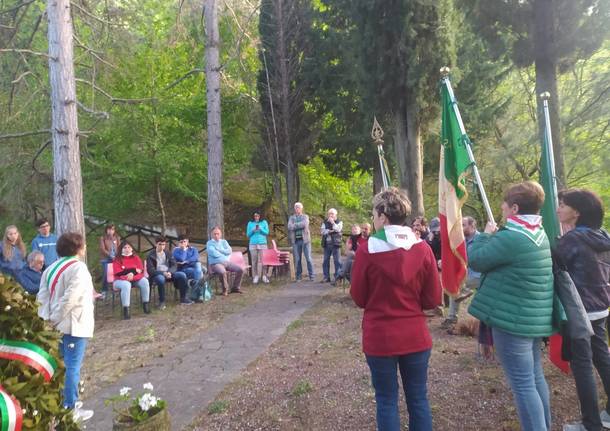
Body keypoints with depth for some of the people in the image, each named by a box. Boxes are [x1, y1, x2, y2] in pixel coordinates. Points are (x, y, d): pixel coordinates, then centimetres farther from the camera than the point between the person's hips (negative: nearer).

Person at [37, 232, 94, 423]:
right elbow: (69, 298, -25)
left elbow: (42, 297, 4)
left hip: (58, 325, 9)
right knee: (72, 367, -1)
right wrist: (53, 319, -15)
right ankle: (71, 409, 6)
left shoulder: (52, 268, 10)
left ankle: (65, 402, 32)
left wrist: (46, 319, 1)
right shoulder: (79, 268, -16)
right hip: (75, 325, -8)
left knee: (63, 365, 19)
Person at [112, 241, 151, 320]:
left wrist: (132, 273, -23)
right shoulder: (117, 259, -3)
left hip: (135, 279, 3)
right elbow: (118, 273, -15)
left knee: (145, 281, -25)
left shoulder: (136, 257, 7)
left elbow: (141, 270, -1)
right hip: (121, 280, -3)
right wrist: (134, 270, -15)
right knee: (126, 285, -36)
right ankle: (125, 310, -34)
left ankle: (145, 304, -14)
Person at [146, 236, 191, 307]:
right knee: (161, 278, -40)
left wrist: (170, 272, -16)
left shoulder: (168, 253, 13)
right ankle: (162, 301, -22)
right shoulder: (151, 255, -1)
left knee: (182, 275, -21)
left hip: (168, 273, 4)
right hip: (157, 275, -4)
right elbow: (150, 270, -10)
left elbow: (174, 265, 6)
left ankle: (183, 298, -7)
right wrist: (163, 273, -24)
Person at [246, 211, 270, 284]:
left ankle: (264, 276, -2)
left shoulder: (264, 222, 10)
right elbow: (248, 234, 9)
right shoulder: (250, 223, 11)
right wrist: (252, 230, -8)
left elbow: (267, 232, 4)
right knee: (254, 260, -4)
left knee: (262, 260, -7)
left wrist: (261, 229, -12)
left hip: (263, 244, -1)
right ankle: (255, 276, -1)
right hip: (253, 244, 1)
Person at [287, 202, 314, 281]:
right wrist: (299, 225, -11)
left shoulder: (305, 216, 9)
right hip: (295, 240, 2)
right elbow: (290, 227, -4)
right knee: (297, 260, 3)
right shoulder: (291, 217, 14)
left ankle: (311, 276, 4)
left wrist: (295, 225, -6)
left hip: (305, 239, -2)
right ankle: (298, 277, 11)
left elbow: (304, 224, -13)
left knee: (308, 259, -3)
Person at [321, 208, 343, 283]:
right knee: (325, 261, 5)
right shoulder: (325, 222, 13)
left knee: (337, 261, -4)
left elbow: (338, 229, -13)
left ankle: (338, 277, 0)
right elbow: (322, 231, -1)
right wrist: (330, 231, -12)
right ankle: (326, 277, 12)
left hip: (335, 244, -4)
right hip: (327, 244, 4)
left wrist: (332, 222, -11)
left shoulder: (339, 222, 5)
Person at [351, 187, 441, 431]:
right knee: (418, 399, 17)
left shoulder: (367, 250, -14)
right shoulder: (422, 248, -6)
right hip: (416, 337, 3)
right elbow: (433, 299, -1)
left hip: (380, 338, -2)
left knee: (387, 401, 12)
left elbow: (358, 298, -4)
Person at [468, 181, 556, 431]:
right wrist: (495, 236, 10)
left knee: (522, 384, -1)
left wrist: (485, 235, 1)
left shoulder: (510, 237, -23)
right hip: (535, 317, 10)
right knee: (536, 377, 21)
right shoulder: (540, 235, 8)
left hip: (513, 318, -10)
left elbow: (475, 260, -12)